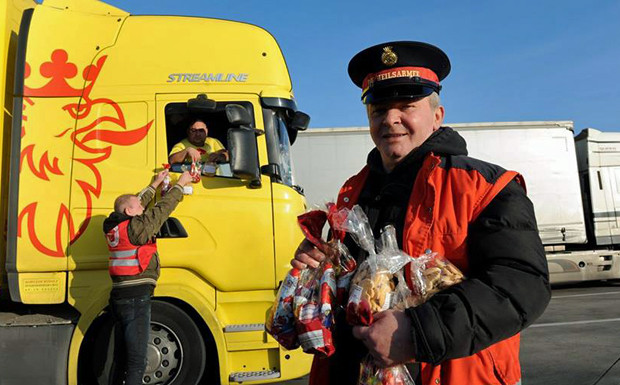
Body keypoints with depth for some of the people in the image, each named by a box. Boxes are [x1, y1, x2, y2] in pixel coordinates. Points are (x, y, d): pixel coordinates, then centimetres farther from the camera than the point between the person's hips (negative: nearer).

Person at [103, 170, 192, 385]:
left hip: (118, 297, 9)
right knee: (136, 361, -4)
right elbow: (162, 209, -7)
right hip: (136, 298, -9)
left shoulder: (113, 226, 9)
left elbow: (137, 202, 22)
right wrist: (180, 184, 6)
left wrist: (156, 183, 31)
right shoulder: (136, 227, -14)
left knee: (120, 358, 18)